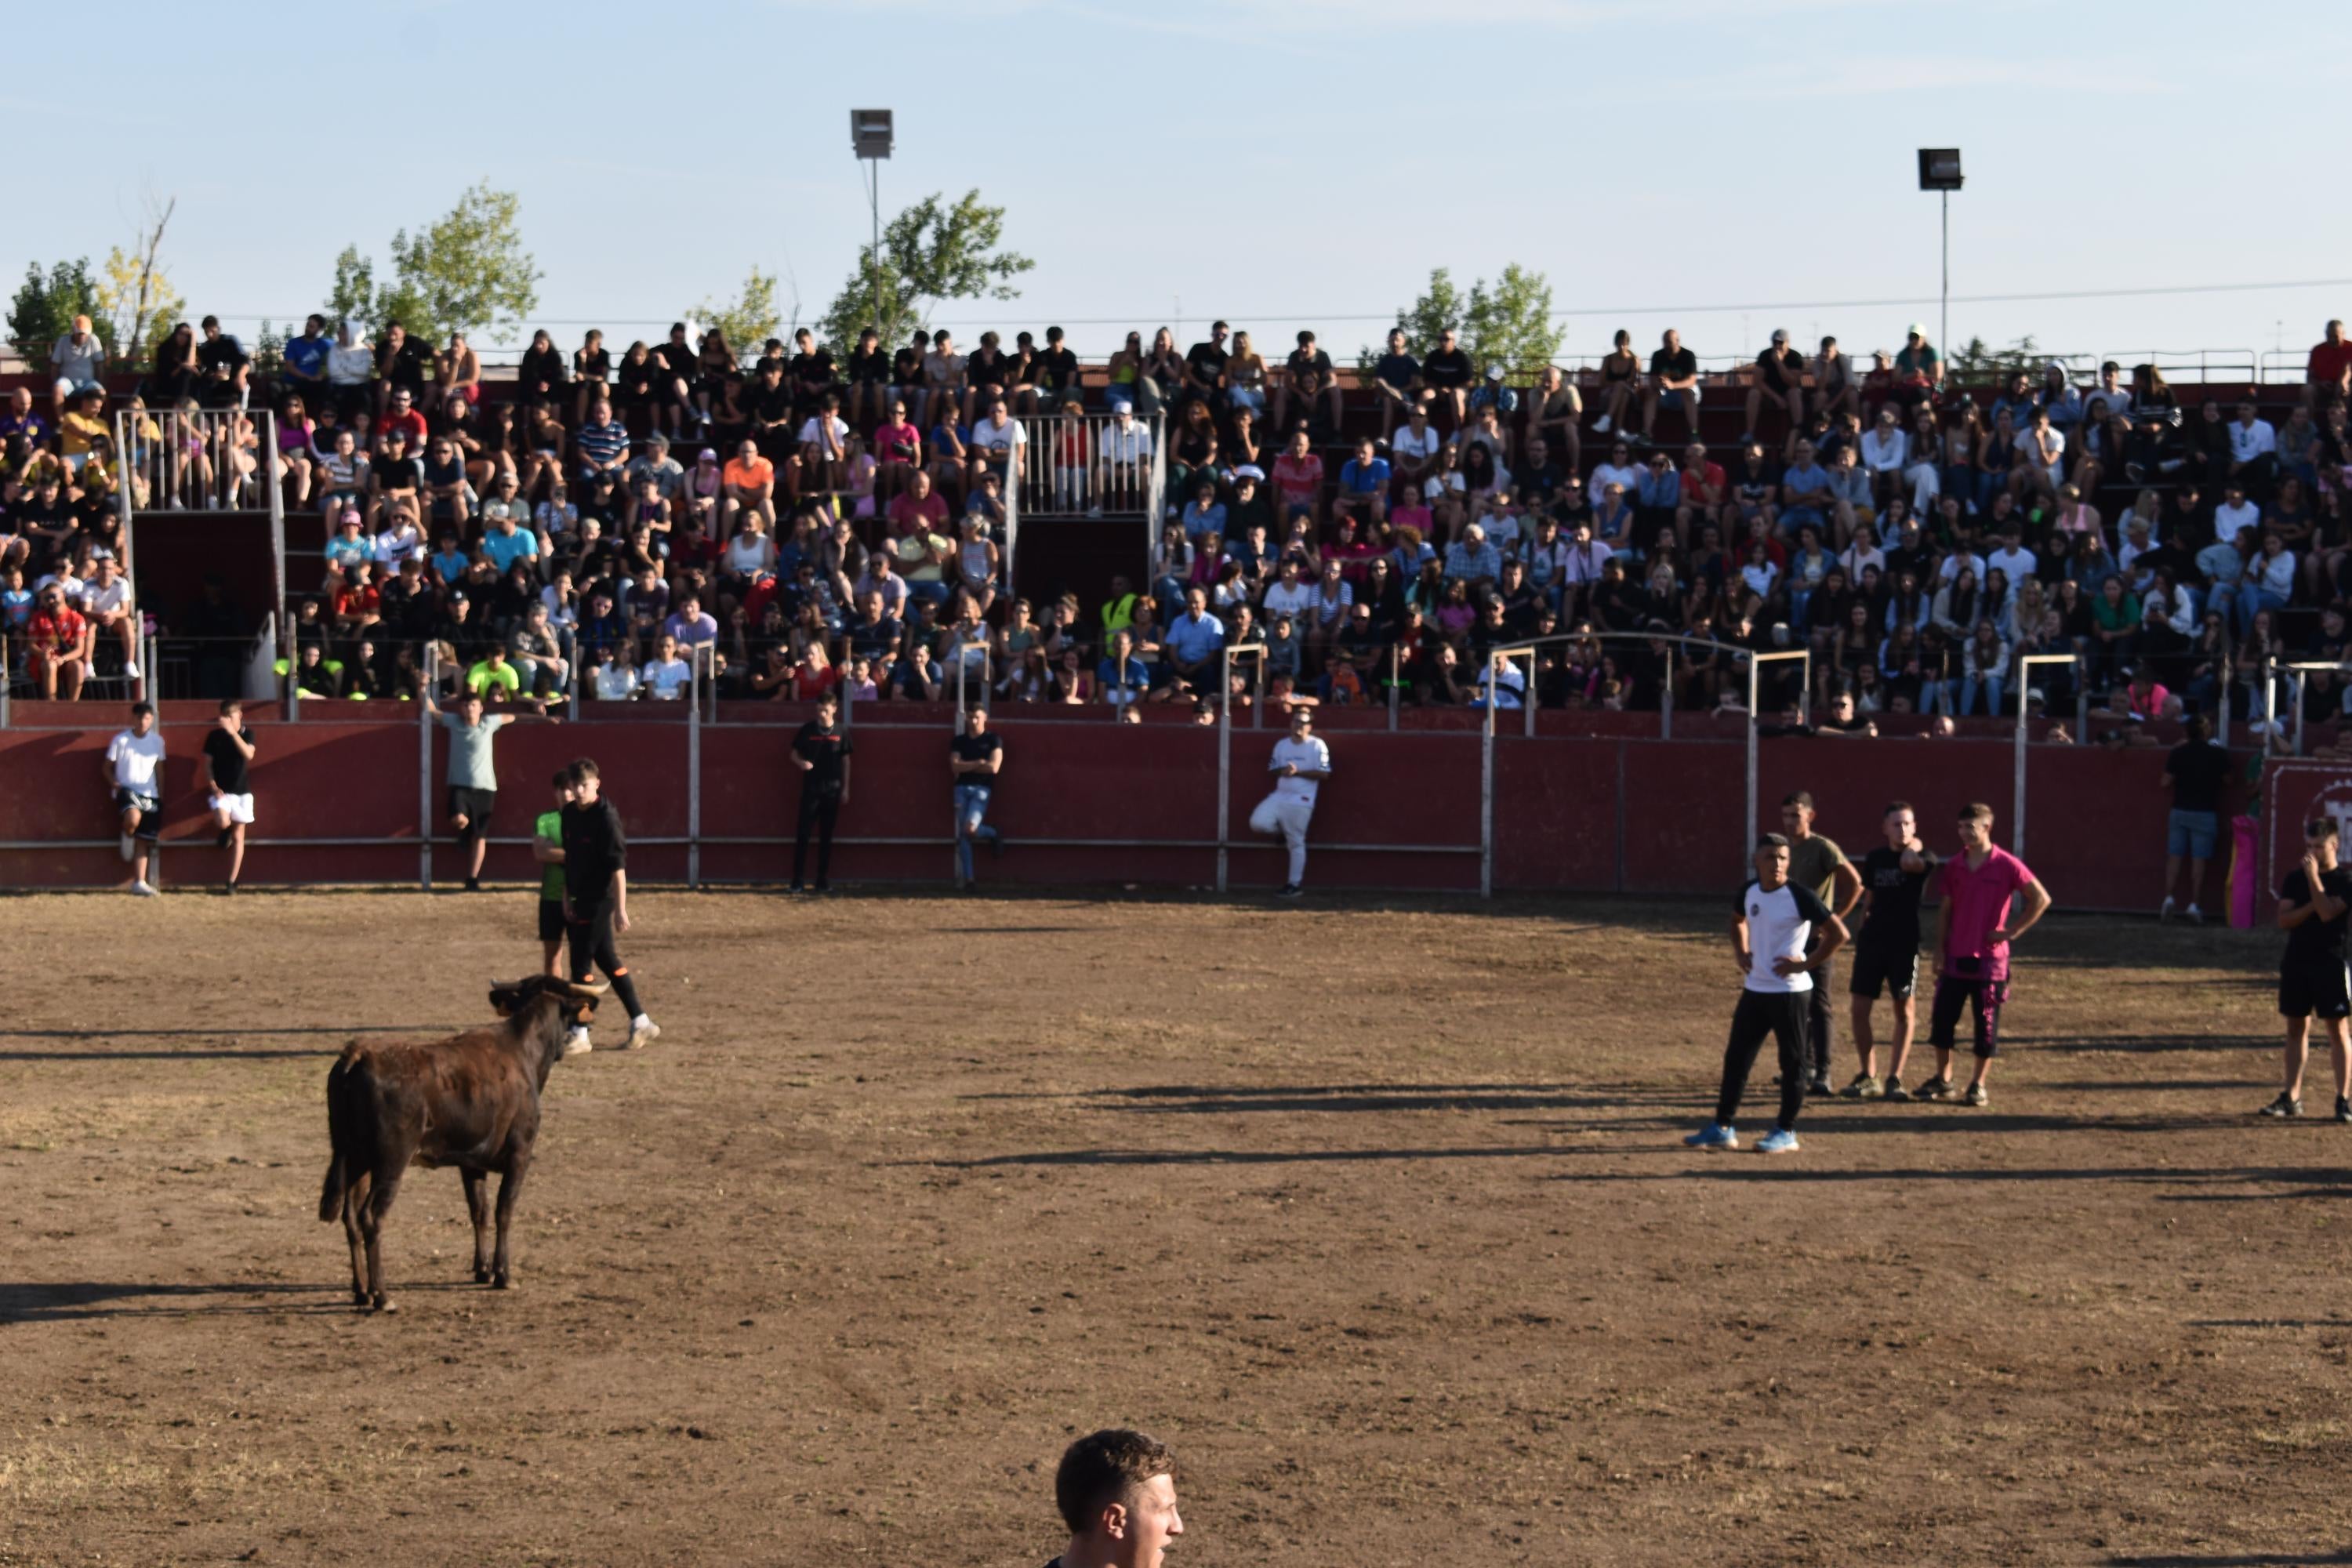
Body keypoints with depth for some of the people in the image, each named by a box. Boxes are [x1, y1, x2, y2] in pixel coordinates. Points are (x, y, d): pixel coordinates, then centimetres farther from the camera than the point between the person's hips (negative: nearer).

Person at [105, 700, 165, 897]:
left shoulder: (157, 741, 6)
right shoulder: (120, 740, -4)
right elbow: (107, 767, 4)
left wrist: (161, 797, 14)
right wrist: (114, 784, -13)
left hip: (149, 794, 4)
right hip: (127, 790, -4)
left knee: (143, 841, 2)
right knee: (133, 817, -36)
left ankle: (139, 883, 7)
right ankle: (128, 837, -1)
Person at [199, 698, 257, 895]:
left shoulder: (247, 734, 0)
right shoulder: (214, 736, 1)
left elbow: (249, 754, -19)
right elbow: (208, 764, 3)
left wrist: (232, 732, -27)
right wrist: (212, 786, -12)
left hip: (242, 791, 1)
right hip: (220, 791, -1)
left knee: (238, 836, 2)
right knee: (223, 822, -29)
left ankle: (232, 882, 8)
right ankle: (224, 834, 10)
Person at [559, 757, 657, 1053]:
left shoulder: (605, 816, -16)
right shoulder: (570, 814, 7)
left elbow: (618, 866, -19)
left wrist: (620, 909, -21)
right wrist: (567, 898, 13)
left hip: (600, 899, -8)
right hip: (580, 900, 8)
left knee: (581, 963, -6)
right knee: (606, 961, 12)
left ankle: (579, 1034, 2)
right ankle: (641, 1024, 20)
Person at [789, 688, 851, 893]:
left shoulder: (841, 733, 3)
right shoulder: (807, 730, 0)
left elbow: (845, 761, 8)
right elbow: (794, 754, 7)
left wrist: (845, 789, 5)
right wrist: (801, 763, -16)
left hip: (832, 789, 1)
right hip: (810, 789, -1)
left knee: (826, 836, 5)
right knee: (803, 834, -5)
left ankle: (823, 880, 11)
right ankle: (797, 881, -3)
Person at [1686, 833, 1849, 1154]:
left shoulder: (1799, 895, -15)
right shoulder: (1749, 891, 5)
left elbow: (1838, 934, -17)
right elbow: (1737, 920, 29)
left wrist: (1806, 964, -16)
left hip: (1789, 992, -7)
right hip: (1754, 989, 7)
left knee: (1792, 1062, 2)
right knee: (1736, 1057, 9)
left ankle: (1786, 1133, 9)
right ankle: (1722, 1128, 16)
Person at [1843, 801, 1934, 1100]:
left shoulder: (1924, 857, -4)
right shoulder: (1875, 859, 9)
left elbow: (1909, 863, -29)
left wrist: (1914, 845, -9)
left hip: (1904, 944, -4)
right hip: (1872, 941, 4)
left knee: (1904, 1011, 0)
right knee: (1860, 1010, 0)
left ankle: (1894, 1079, 8)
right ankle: (1868, 1077, 12)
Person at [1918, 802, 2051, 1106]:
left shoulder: (2006, 866, -8)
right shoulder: (1954, 866, 6)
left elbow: (2041, 899, -7)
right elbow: (1945, 909, 11)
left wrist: (2012, 931, -9)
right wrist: (1940, 949, 4)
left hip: (1990, 958, -4)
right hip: (1955, 957, 4)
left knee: (1986, 1024, 2)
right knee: (1942, 1018, 4)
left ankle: (1978, 1084, 12)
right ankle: (1943, 1080, 16)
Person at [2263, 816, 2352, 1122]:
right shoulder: (2295, 878, 8)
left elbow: (2327, 913, -19)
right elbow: (2284, 920, 0)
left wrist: (2314, 878, -17)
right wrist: (2312, 907, -14)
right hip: (2296, 961, 5)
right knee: (2296, 1027, 8)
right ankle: (2291, 1098, 13)